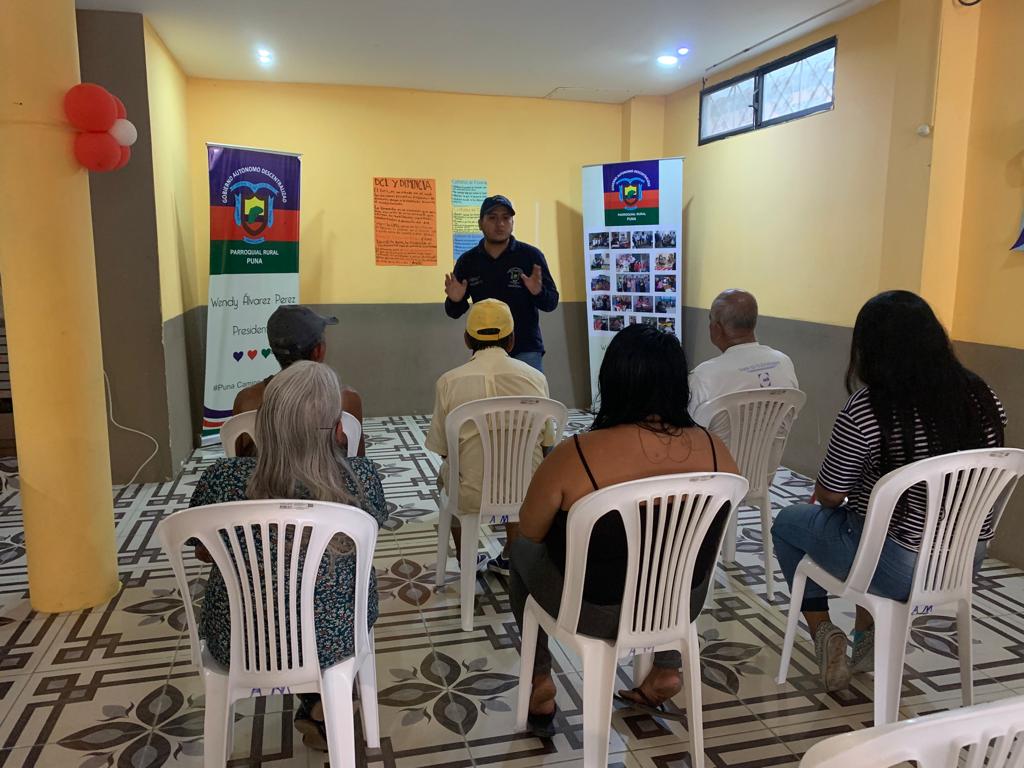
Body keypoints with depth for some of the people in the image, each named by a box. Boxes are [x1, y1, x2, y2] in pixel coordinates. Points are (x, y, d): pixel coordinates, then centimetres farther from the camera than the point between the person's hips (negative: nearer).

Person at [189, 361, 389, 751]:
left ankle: (315, 703, 40)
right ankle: (321, 709, 33)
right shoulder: (361, 477, -23)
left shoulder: (221, 479, -23)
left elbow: (204, 552, -2)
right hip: (329, 639, -1)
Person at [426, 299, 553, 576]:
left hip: (473, 496, -1)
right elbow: (546, 440, 3)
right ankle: (511, 557, 42)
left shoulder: (449, 382, -12)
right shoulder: (535, 378, -7)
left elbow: (441, 448, -3)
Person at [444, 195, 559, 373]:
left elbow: (552, 302, -1)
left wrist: (538, 292, -23)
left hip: (526, 350, -2)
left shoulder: (530, 255, -3)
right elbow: (454, 312, 10)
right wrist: (455, 300, -13)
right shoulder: (467, 261, 4)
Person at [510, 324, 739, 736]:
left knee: (523, 552, 26)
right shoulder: (714, 448, -15)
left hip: (592, 612, -3)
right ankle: (666, 671, 33)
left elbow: (530, 532, -10)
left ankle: (539, 680, 30)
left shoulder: (576, 455, -27)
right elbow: (707, 538, 3)